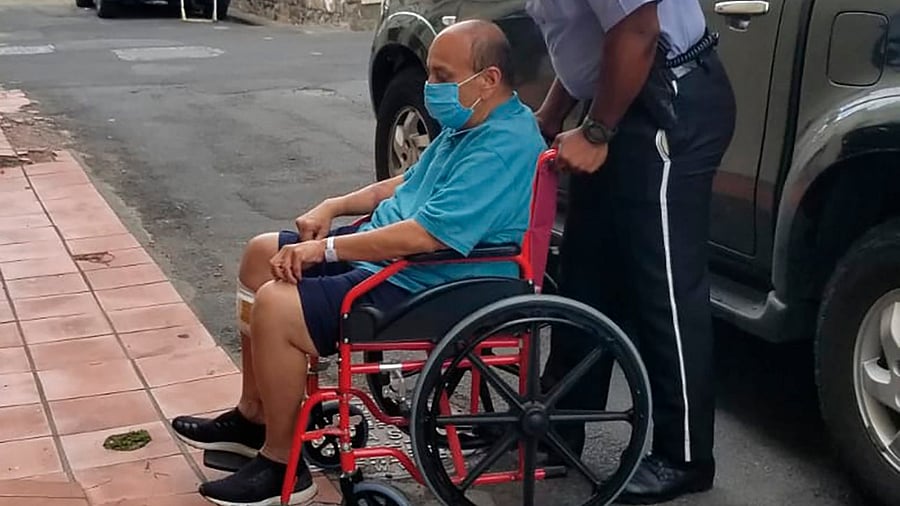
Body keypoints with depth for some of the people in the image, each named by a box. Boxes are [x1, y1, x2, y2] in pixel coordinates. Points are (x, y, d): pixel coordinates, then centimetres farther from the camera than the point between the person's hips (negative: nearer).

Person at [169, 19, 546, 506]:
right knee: (262, 256, 13)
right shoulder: (468, 123, 9)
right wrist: (334, 207, 8)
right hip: (387, 253, 12)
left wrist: (324, 249, -22)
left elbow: (426, 235, -31)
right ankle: (253, 416, 21)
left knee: (276, 306, -24)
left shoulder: (503, 147, -25)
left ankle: (281, 466, -5)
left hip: (427, 289, -11)